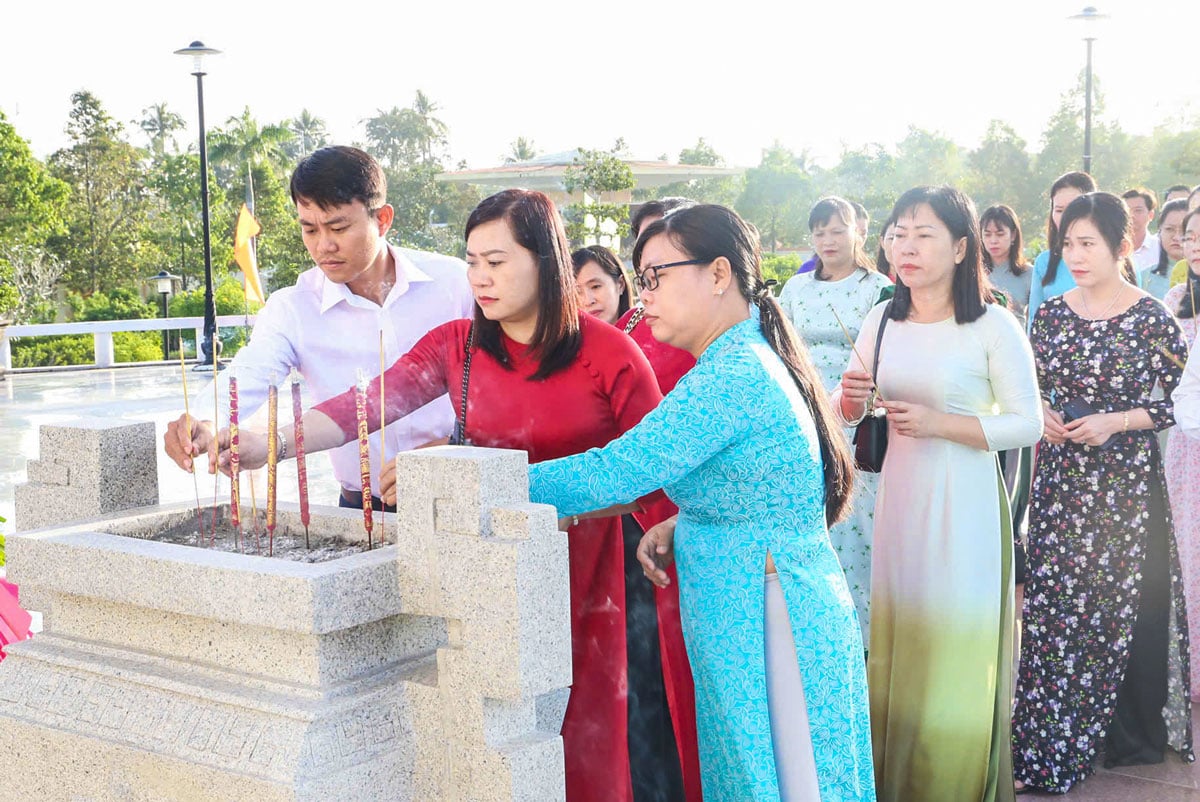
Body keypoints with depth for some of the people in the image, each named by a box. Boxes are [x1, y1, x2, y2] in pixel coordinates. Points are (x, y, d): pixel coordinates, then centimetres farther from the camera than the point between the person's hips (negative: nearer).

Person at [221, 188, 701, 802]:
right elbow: (366, 404, -11)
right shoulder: (456, 345, 2)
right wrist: (271, 443, -24)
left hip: (587, 571, -3)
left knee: (584, 739, 2)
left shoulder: (609, 353, -8)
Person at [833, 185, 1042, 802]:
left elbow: (1028, 424, -11)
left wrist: (940, 423, -20)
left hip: (964, 503, -5)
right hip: (898, 496, 5)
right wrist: (850, 396, -9)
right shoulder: (882, 321, 6)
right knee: (895, 643, 12)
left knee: (956, 654, 4)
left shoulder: (993, 326, -9)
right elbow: (847, 416, 14)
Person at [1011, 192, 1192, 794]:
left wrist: (1115, 421, -15)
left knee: (1124, 602, 3)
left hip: (1127, 481, -4)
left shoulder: (1151, 319, -8)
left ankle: (1129, 734, 22)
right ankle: (1054, 738, 20)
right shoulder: (1050, 314, 5)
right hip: (1060, 478, 4)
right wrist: (1042, 416, -5)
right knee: (1053, 600, 6)